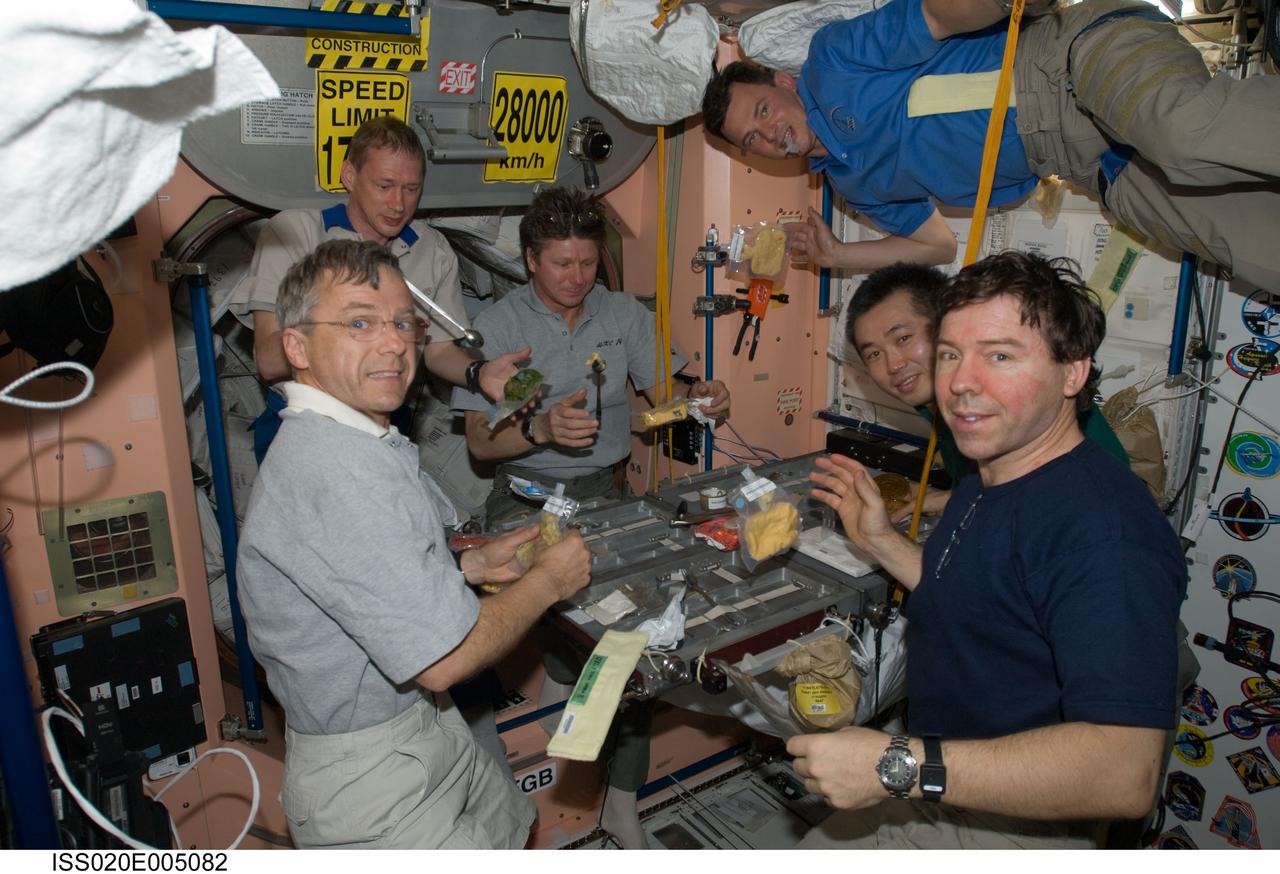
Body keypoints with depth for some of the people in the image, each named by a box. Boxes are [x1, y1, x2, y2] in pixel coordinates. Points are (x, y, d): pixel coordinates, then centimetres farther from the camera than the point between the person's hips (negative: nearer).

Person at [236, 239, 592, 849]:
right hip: (367, 774, -10)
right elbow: (443, 658, -31)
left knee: (509, 826, 28)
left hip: (425, 724, 11)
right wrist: (548, 580, -15)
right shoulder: (341, 468, -31)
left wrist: (474, 565, 4)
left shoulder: (329, 440, 4)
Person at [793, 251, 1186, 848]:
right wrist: (880, 541, 6)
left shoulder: (1104, 530, -29)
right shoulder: (985, 484, 4)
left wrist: (898, 766, -38)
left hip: (1012, 829, -8)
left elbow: (1126, 772, -35)